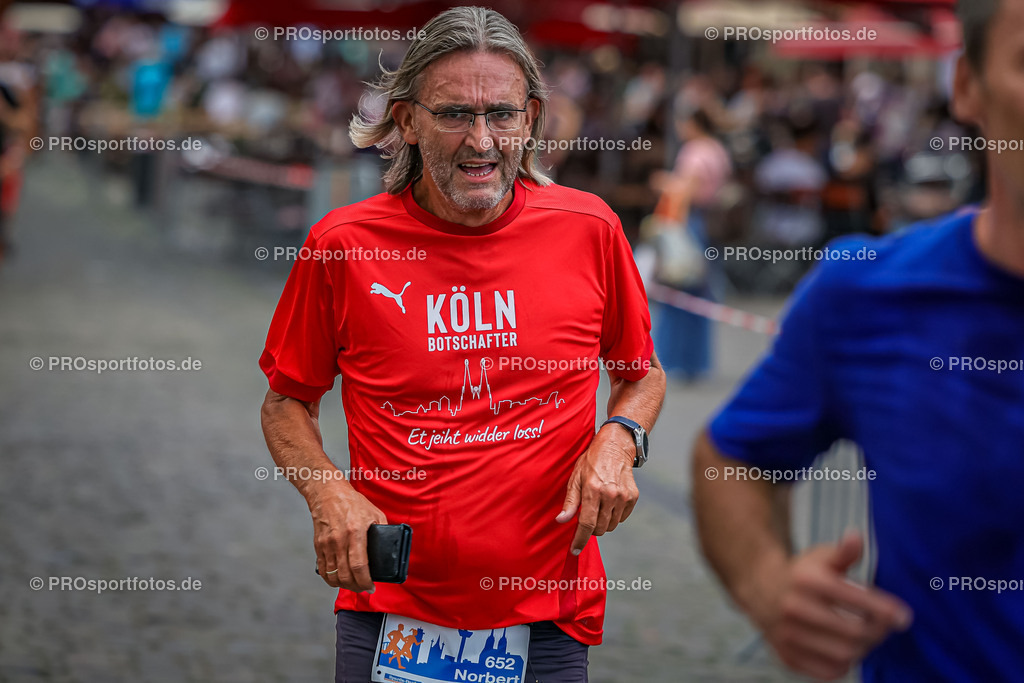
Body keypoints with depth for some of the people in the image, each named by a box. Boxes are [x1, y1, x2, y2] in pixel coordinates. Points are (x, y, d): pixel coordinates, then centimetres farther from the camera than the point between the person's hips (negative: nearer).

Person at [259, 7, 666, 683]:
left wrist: (618, 441, -7)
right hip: (389, 611, -1)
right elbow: (287, 401, 7)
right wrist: (328, 493, -11)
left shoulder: (589, 228, -1)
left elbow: (643, 374, 13)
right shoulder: (342, 245, -5)